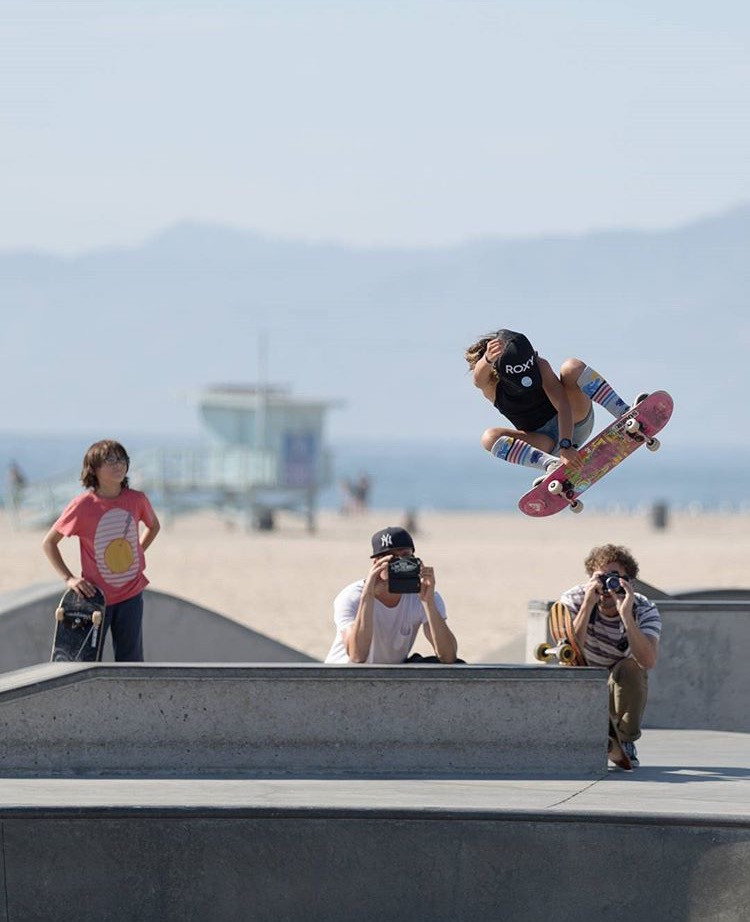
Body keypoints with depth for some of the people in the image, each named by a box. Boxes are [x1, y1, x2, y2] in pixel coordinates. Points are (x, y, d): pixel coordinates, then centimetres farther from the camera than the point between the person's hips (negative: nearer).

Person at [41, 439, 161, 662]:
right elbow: (49, 543, -4)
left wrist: (136, 555, 9)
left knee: (130, 662, 9)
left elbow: (153, 526, 19)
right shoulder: (82, 505, -14)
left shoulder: (137, 500, -4)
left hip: (131, 595, 3)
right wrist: (68, 579, -12)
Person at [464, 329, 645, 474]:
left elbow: (562, 405, -28)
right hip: (544, 442, 1)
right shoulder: (488, 382, -15)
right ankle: (550, 463, -45)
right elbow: (480, 375, -41)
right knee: (489, 438, -30)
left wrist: (567, 445, -43)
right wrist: (487, 360, -66)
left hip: (573, 422, -1)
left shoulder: (540, 365, -18)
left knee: (573, 367, -27)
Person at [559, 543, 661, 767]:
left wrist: (626, 614, -47)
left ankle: (625, 741, -13)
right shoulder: (573, 600, -18)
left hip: (625, 688, -1)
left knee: (630, 668, -32)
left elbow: (648, 661, -39)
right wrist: (587, 606, -40)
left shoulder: (644, 610, -20)